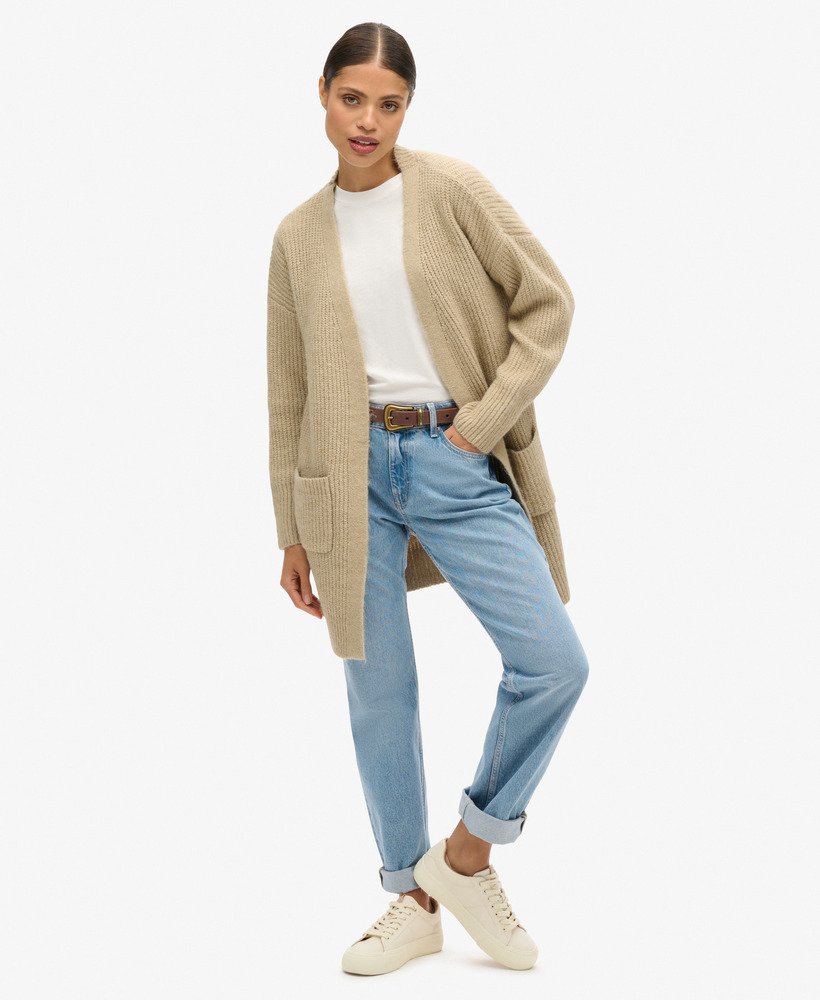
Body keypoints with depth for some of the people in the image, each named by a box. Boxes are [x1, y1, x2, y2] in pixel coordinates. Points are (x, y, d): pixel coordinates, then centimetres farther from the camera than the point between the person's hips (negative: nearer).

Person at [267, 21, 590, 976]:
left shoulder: (452, 190, 0)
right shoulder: (299, 234, 8)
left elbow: (547, 301, 0)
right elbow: (290, 389, 12)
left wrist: (486, 421, -9)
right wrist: (293, 531, 11)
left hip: (457, 466, -1)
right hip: (353, 473, 2)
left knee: (555, 660, -12)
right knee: (379, 689, 6)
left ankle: (467, 852, 10)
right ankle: (413, 901, 22)